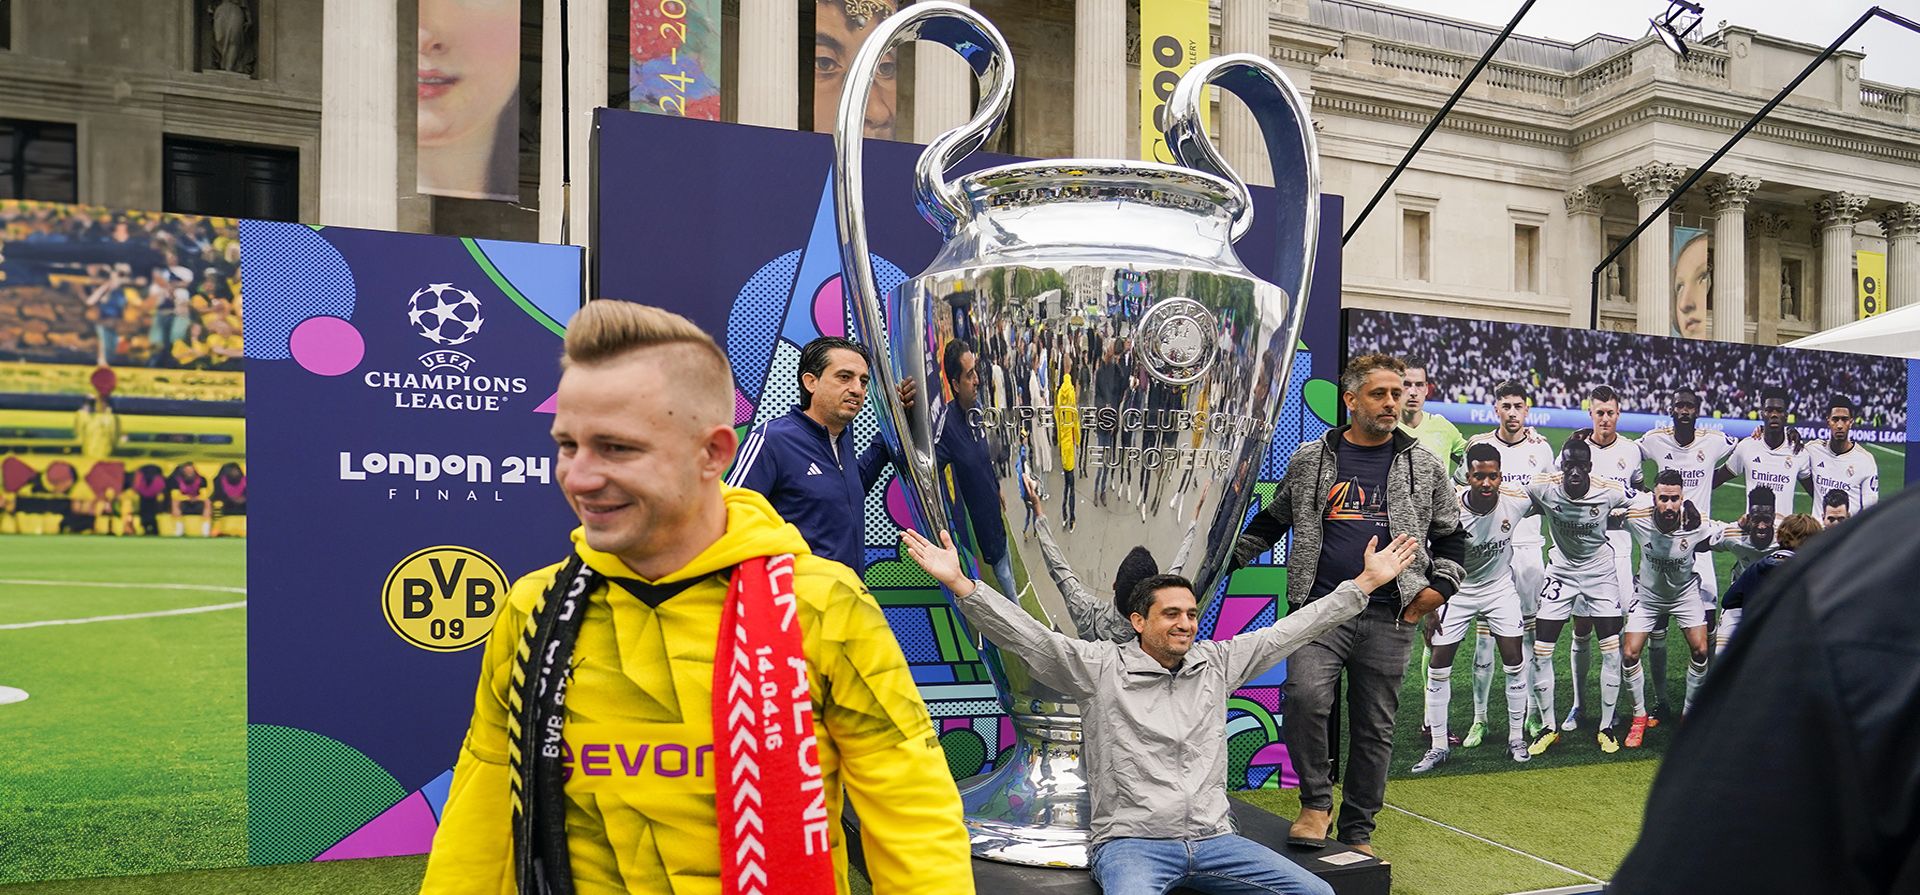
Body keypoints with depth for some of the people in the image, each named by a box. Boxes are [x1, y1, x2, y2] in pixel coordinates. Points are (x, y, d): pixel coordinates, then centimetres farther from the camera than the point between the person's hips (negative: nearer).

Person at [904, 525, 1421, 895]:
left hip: (1214, 840, 5)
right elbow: (1025, 635, -12)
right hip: (1131, 843, -5)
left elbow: (1293, 629, 13)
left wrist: (1366, 582, 12)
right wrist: (960, 584, -25)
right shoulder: (1101, 668, -2)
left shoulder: (1216, 662, 11)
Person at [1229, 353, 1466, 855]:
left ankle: (1358, 832, 22)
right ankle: (1316, 804, -1)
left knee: (1374, 727, 7)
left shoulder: (1423, 467, 9)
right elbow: (1272, 521, 18)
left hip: (1389, 618, 2)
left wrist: (1437, 590, 4)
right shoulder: (1311, 460, 7)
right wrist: (1227, 558, 8)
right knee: (1306, 696, -23)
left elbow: (1451, 536, 17)